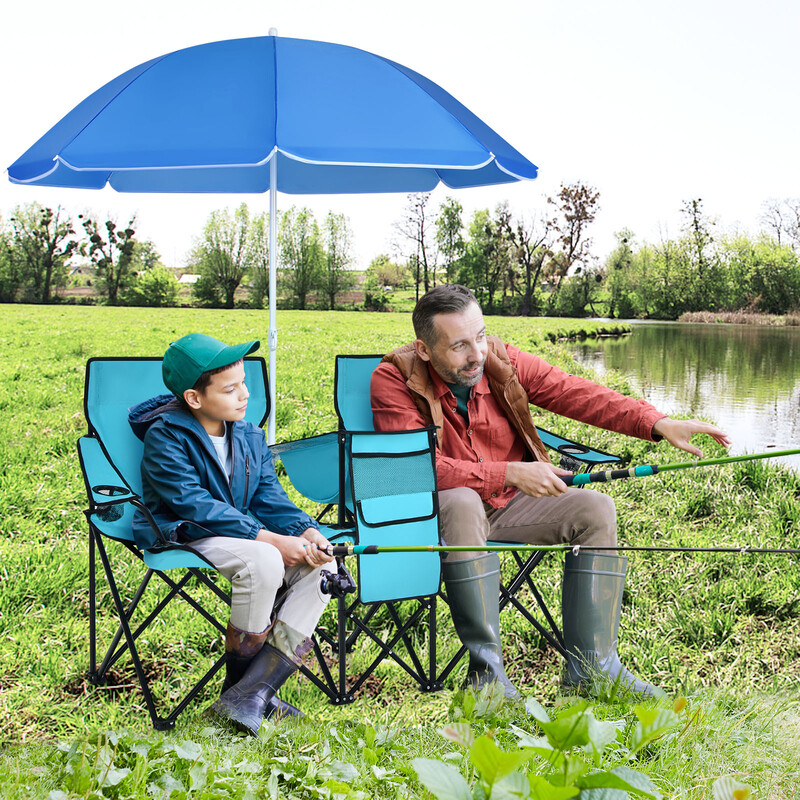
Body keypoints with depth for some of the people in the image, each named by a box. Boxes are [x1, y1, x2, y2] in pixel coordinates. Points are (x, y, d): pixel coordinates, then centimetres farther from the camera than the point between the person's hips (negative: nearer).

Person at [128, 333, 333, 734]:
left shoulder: (249, 436, 10)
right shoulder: (165, 438, -12)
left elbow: (269, 496, 6)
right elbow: (195, 505, -22)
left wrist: (306, 531, -17)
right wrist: (269, 538, -28)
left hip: (242, 533, 7)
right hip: (181, 535, -7)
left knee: (319, 566, -15)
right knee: (263, 562, -35)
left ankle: (253, 691, -21)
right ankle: (236, 683, -14)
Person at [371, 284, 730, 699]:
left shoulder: (503, 361, -5)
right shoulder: (394, 380, -17)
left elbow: (575, 393, -11)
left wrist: (659, 424, -23)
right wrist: (510, 473, -30)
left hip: (508, 504, 5)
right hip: (436, 511, -5)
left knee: (594, 508, -14)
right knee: (461, 503, -38)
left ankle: (591, 665, -9)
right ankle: (485, 667, -29)